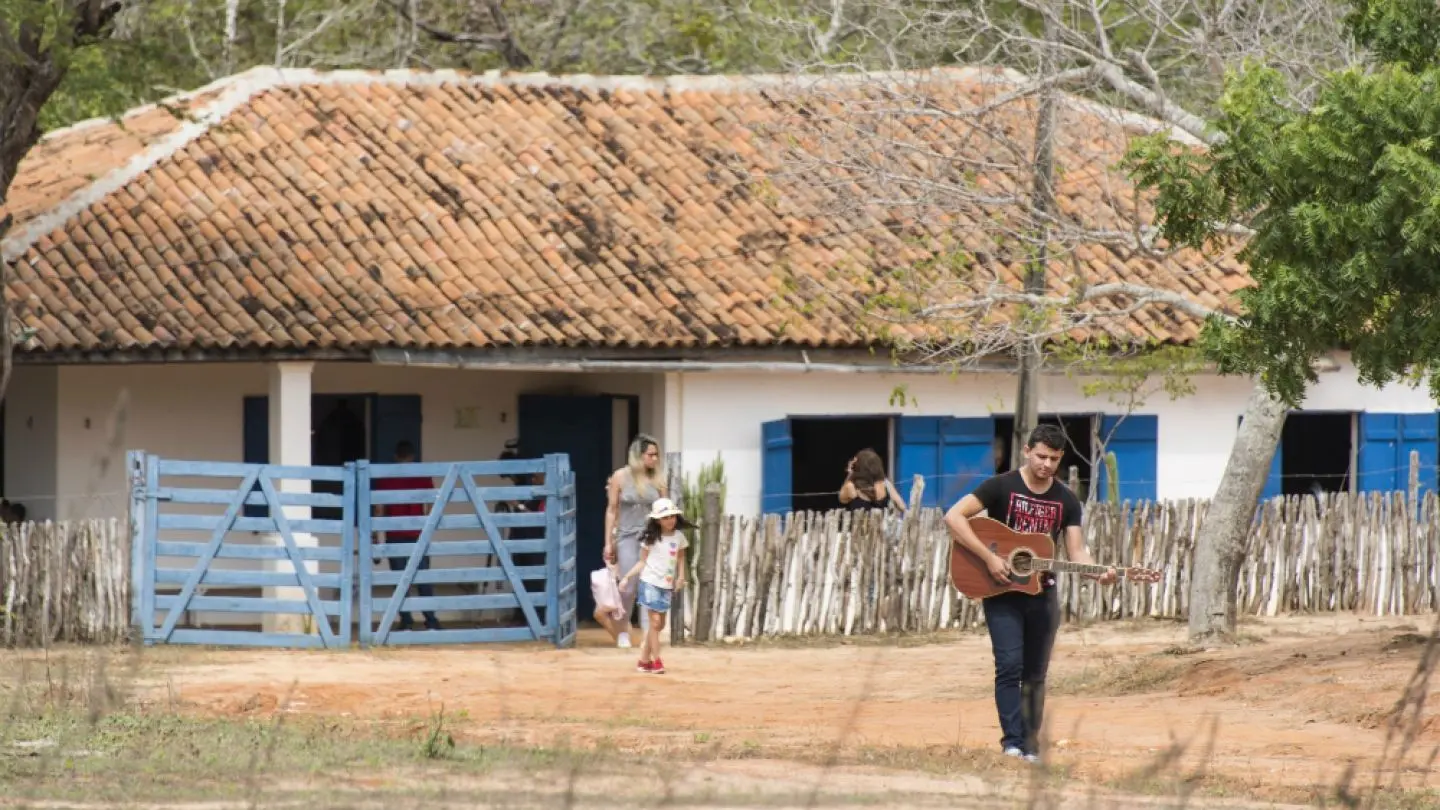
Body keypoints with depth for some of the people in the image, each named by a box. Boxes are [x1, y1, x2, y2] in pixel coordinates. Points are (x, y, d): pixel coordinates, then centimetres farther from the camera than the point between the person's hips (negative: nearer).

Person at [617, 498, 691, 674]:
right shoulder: (651, 539, -4)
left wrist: (681, 576, 4)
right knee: (655, 621, -10)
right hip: (651, 582, -5)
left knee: (659, 624, 9)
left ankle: (644, 660, 19)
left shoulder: (678, 537, 6)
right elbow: (642, 561, 1)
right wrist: (627, 577, -6)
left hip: (667, 585, 5)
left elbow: (681, 558, 18)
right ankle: (656, 662, -6)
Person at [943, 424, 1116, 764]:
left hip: (1041, 593, 4)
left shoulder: (1066, 500, 4)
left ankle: (1030, 748, 15)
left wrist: (1096, 573, -21)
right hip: (1002, 592, -4)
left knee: (1035, 675, 8)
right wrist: (989, 557, -21)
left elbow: (1076, 551, 2)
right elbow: (954, 517, -14)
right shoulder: (1001, 487, -8)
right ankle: (1012, 742, -19)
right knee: (1010, 666, -16)